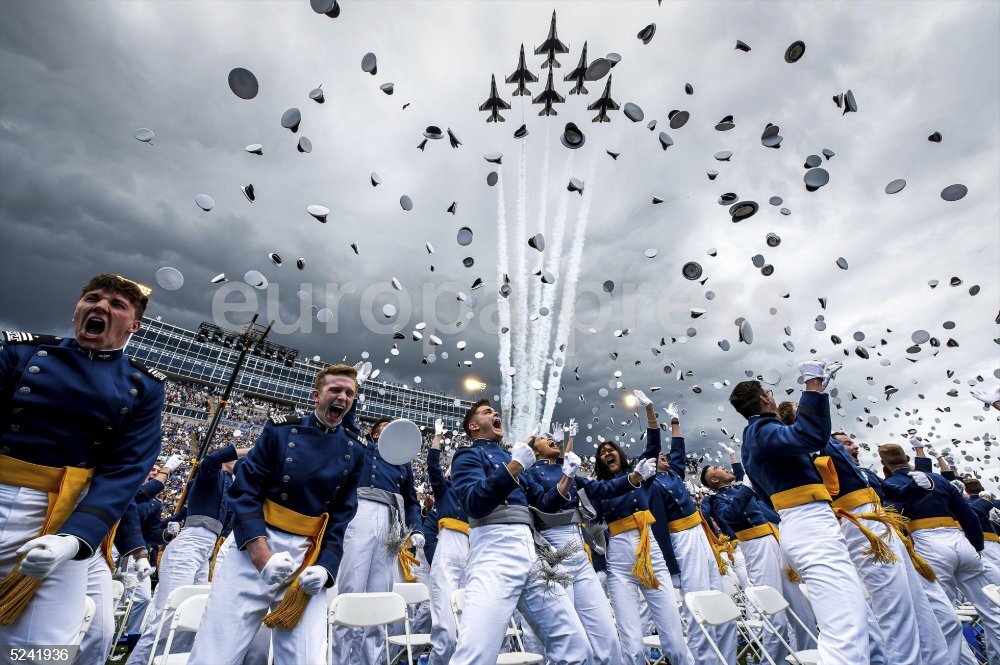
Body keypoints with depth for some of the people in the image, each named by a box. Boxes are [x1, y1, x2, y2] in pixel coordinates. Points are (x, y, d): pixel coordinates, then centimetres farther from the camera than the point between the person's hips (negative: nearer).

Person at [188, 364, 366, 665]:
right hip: (257, 546, 0)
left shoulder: (355, 449, 2)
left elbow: (343, 514, 4)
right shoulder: (280, 429, -3)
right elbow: (244, 490, -5)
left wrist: (325, 566, -9)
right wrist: (262, 555, -17)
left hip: (312, 558, 1)